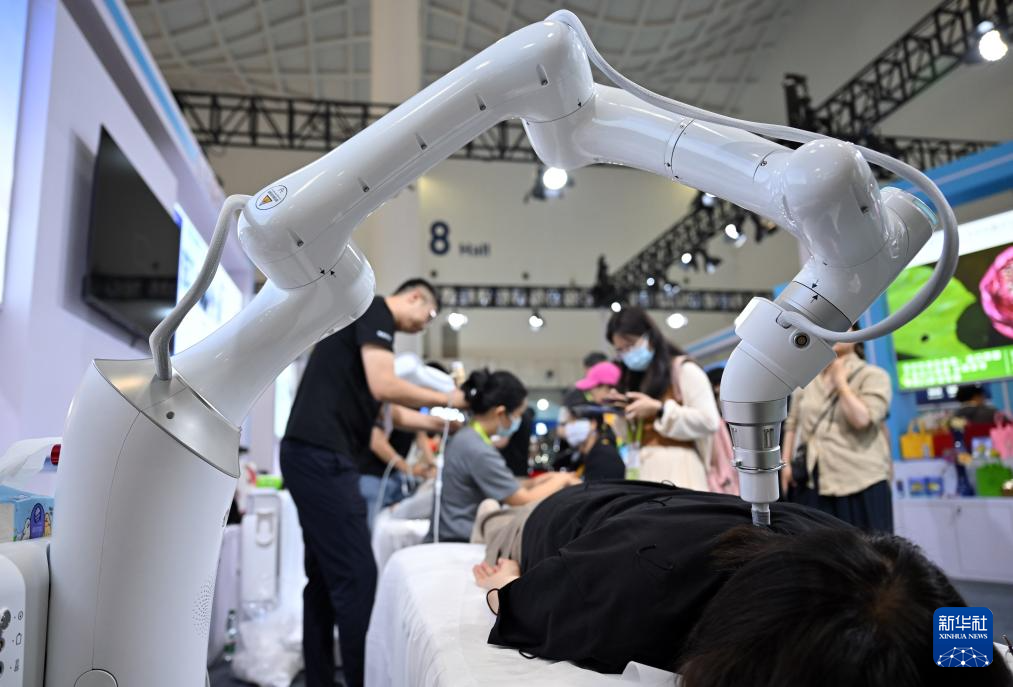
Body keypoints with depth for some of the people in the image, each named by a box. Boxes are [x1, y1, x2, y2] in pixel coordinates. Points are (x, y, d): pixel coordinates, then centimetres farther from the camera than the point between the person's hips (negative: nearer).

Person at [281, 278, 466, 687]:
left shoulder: (369, 324, 25)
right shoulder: (375, 310, -4)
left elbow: (384, 409, 28)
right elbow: (383, 387, -17)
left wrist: (439, 423, 25)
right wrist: (446, 400, -4)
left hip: (314, 456, 11)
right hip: (322, 456, -11)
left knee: (326, 576, 14)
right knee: (356, 575, -7)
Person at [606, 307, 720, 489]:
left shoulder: (684, 370, 1)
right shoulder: (637, 379, 22)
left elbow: (709, 421, -10)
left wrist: (659, 409, -11)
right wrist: (625, 414, 3)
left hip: (677, 470, -6)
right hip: (645, 470, 6)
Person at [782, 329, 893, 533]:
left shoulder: (873, 376, 0)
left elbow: (862, 419, -15)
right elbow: (792, 423, 16)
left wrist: (840, 380, -9)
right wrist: (786, 462, 9)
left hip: (860, 483, -4)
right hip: (814, 483, 4)